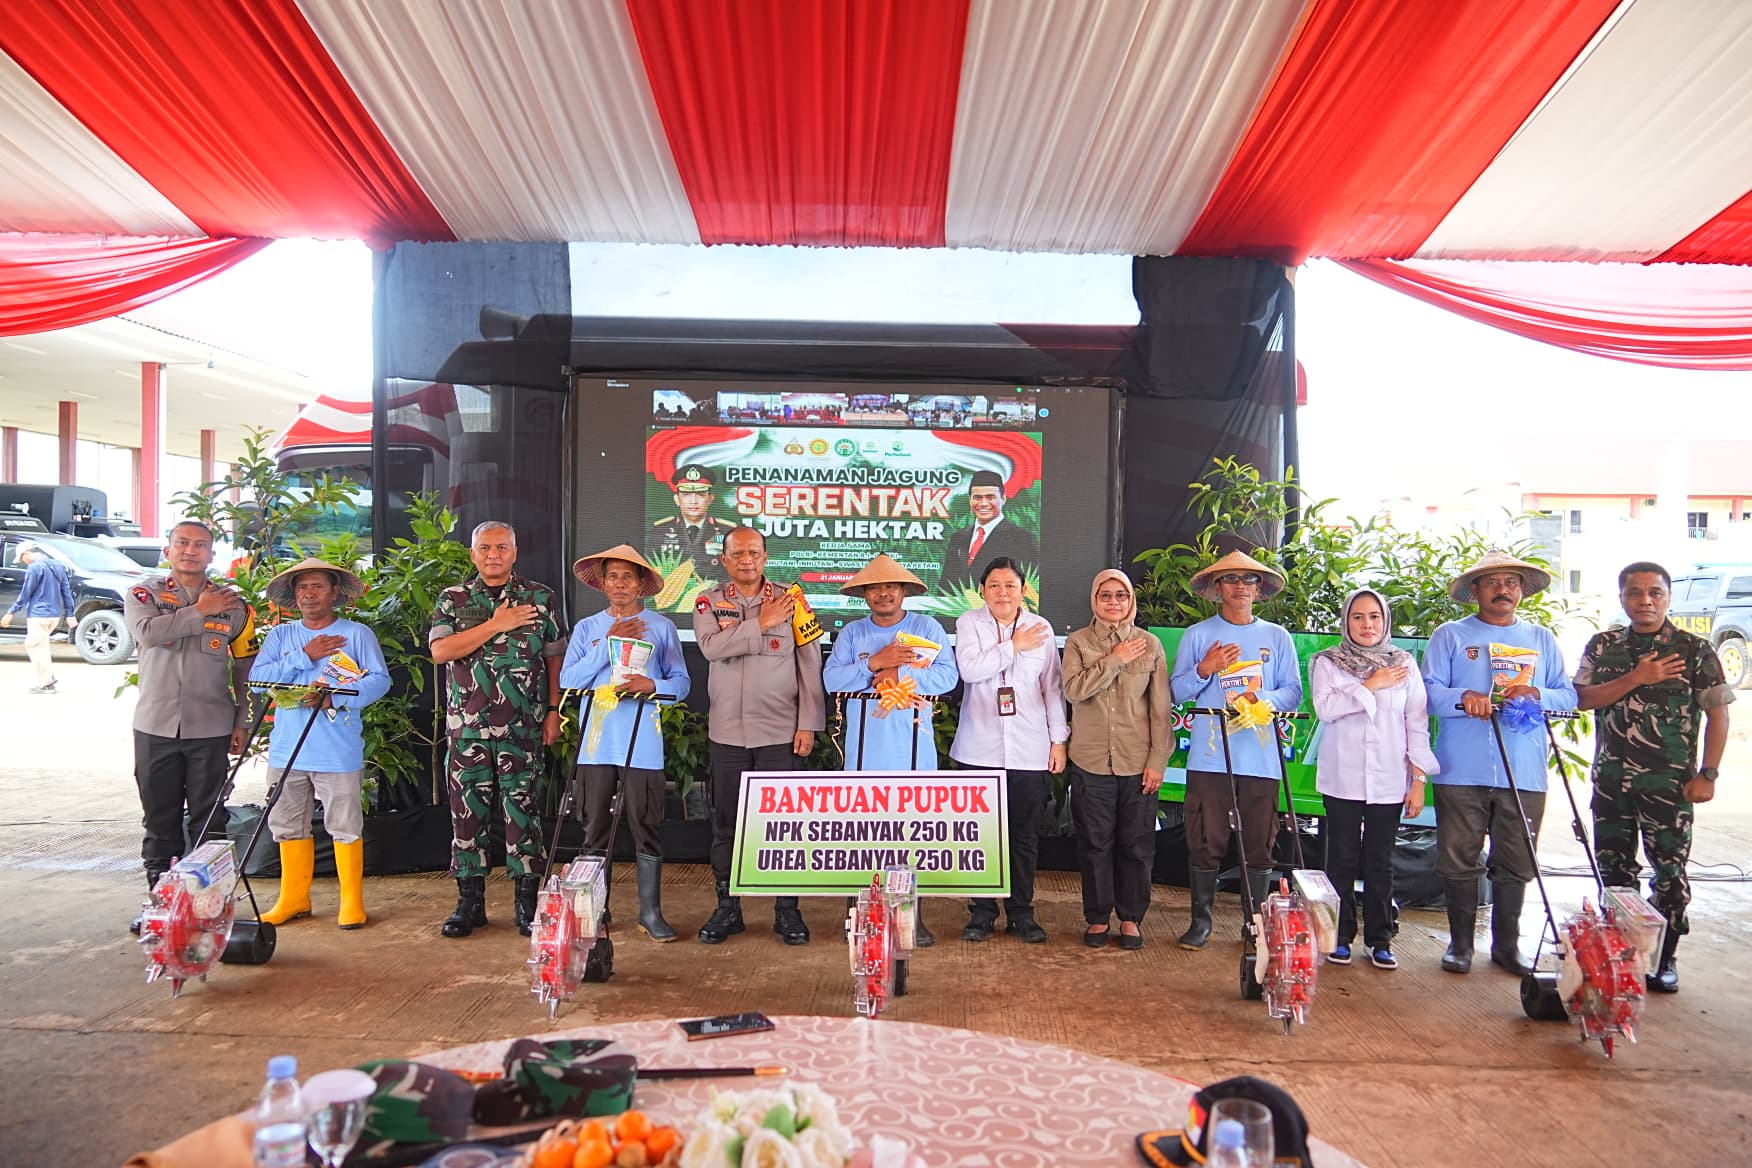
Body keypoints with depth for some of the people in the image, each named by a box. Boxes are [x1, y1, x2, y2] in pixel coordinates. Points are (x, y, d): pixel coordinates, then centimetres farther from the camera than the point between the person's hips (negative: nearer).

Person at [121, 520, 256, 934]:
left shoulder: (232, 604, 5)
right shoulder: (145, 593, 4)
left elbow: (246, 668, 8)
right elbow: (147, 631, -19)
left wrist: (242, 722, 4)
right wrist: (200, 612, -12)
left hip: (211, 729, 0)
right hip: (156, 727, 0)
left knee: (210, 819, 4)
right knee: (160, 818, 9)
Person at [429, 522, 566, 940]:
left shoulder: (540, 597, 7)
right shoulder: (452, 600, 8)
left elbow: (554, 657, 9)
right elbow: (440, 650, -8)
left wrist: (553, 710, 2)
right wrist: (496, 625, -11)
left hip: (523, 728, -1)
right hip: (467, 728, 1)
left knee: (522, 810, 1)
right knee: (467, 811, 6)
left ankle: (527, 902, 10)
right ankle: (470, 901, 18)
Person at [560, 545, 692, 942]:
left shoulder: (661, 626, 7)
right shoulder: (587, 627, 11)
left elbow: (681, 682, 5)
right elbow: (569, 680, -1)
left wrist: (652, 685, -15)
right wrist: (610, 643, -8)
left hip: (643, 742, -1)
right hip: (596, 741, 2)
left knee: (647, 826, 0)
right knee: (595, 828, 6)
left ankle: (650, 911, 8)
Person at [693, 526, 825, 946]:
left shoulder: (791, 602, 1)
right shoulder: (708, 602, 5)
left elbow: (810, 666, 0)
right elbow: (711, 645, -15)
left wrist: (808, 724, -4)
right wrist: (761, 624, -16)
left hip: (781, 733, -1)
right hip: (726, 733, 2)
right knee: (725, 823, 9)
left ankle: (787, 910, 15)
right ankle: (727, 908, 22)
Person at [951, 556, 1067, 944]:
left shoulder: (1041, 628, 6)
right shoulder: (969, 623, 2)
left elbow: (1053, 688, 8)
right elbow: (968, 668, -14)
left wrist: (1059, 740, 5)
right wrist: (1014, 647, -10)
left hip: (1030, 751, 1)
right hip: (981, 748, -1)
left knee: (1026, 835, 8)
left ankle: (1021, 912, 21)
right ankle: (982, 912, 17)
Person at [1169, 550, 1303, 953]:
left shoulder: (1277, 637, 11)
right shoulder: (1197, 635, 7)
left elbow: (1293, 691, 5)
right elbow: (1178, 691, 4)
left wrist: (1265, 703, -14)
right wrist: (1205, 669, -14)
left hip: (1261, 758, 1)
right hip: (1210, 757, -1)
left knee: (1260, 844, 6)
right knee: (1205, 843, 2)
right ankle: (1201, 919, 15)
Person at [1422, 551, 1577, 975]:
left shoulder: (1542, 639, 16)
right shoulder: (1450, 635, 7)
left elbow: (1569, 695, 11)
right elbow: (1428, 690, -2)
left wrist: (1538, 694, -10)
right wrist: (1463, 697, -21)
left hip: (1525, 776, 3)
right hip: (1461, 773, -2)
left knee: (1515, 864, 7)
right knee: (1459, 861, 3)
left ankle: (1506, 944, 21)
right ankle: (1460, 943, 16)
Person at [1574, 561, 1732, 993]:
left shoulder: (1694, 650, -1)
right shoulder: (1602, 646, 7)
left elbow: (1717, 714, -1)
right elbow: (1582, 698, -3)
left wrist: (1707, 773, -7)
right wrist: (1636, 677, -14)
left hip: (1668, 782, -3)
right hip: (1610, 779, 3)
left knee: (1669, 871, 2)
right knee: (1613, 869, 11)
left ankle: (1665, 958, 15)